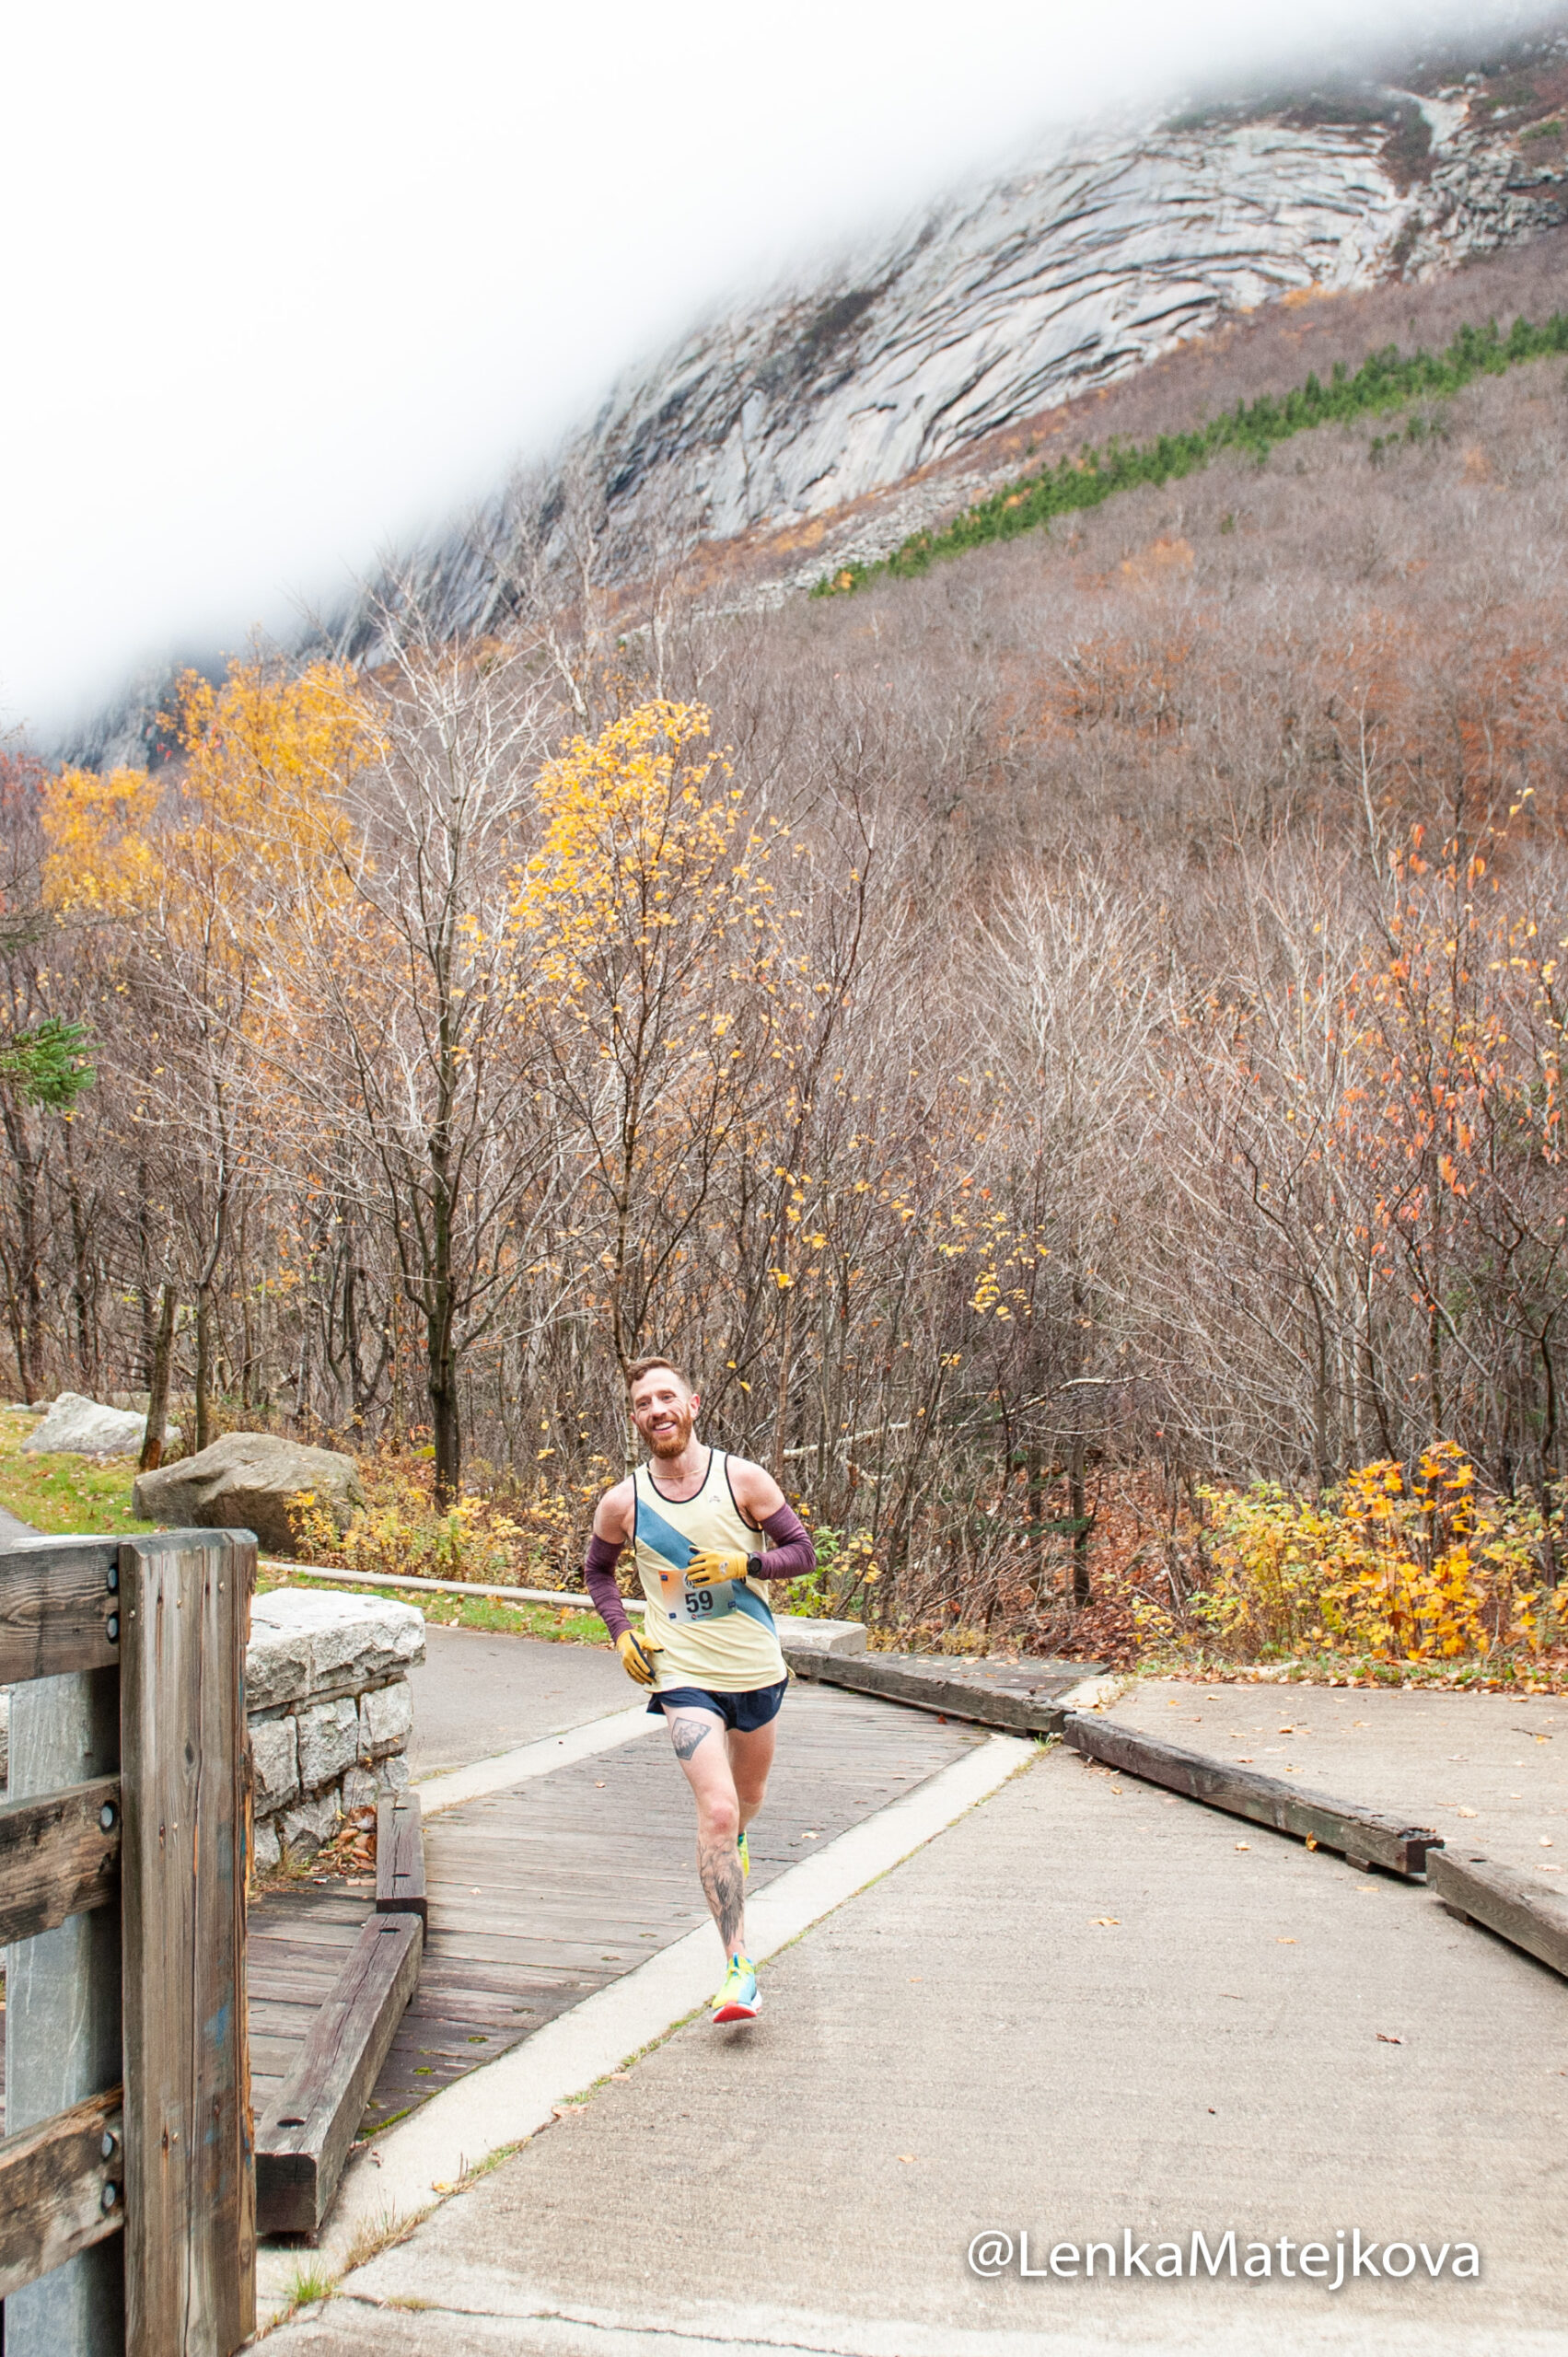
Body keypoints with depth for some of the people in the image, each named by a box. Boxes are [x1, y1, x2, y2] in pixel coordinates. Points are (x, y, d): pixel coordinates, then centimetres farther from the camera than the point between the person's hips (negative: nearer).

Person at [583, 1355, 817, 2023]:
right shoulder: (622, 1503, -5)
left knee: (747, 1797, 22)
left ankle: (730, 1843, 60)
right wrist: (621, 1631, -1)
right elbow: (597, 1570, 14)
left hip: (757, 1668, 2)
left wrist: (744, 1563, -18)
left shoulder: (742, 1479, -7)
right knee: (716, 1810, -17)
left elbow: (802, 1551, 0)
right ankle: (739, 1967, -11)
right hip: (683, 1675, -2)